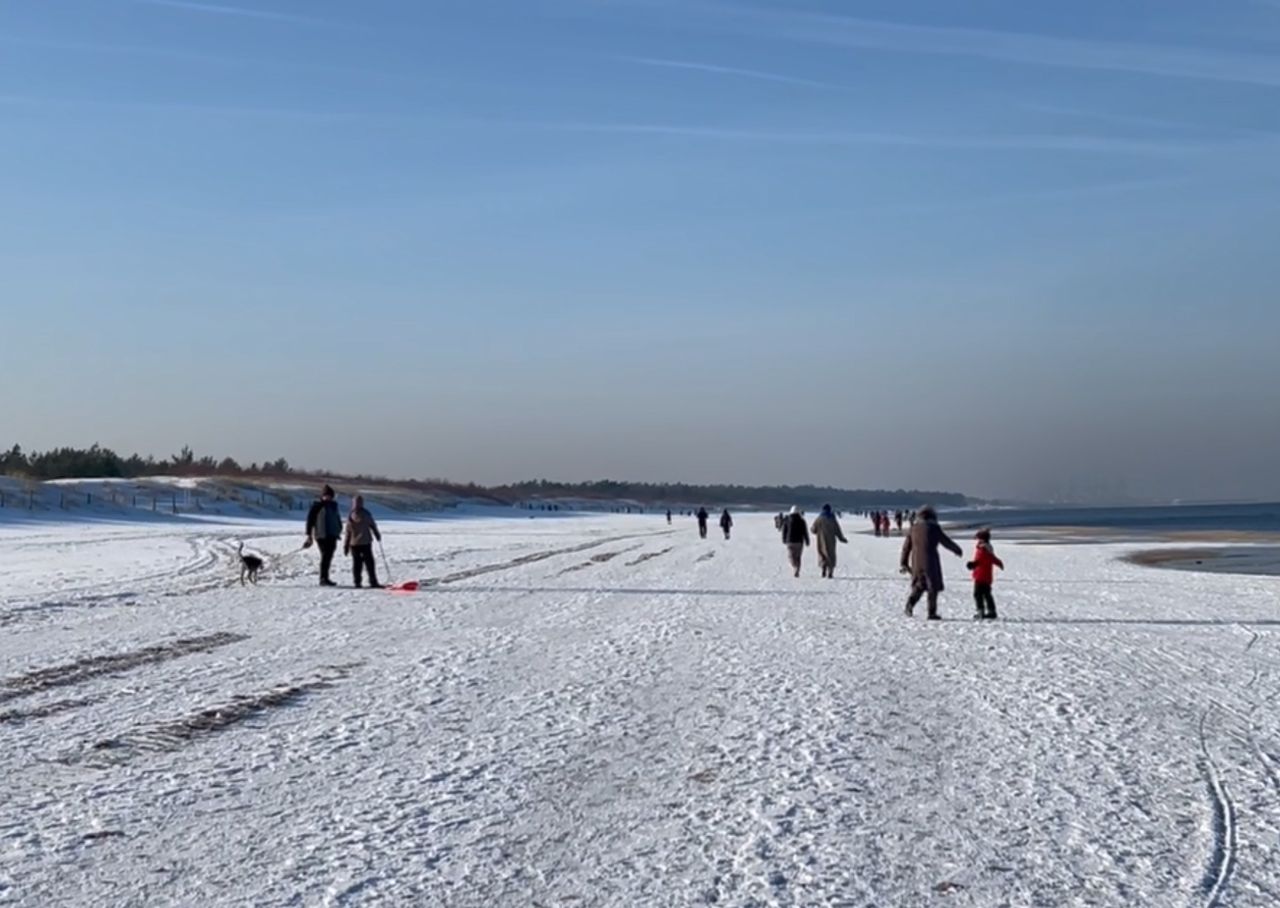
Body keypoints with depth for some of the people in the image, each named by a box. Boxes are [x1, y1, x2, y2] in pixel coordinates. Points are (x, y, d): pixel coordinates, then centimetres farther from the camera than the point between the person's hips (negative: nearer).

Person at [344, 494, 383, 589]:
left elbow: (348, 532, 2)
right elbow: (373, 526, 0)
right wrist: (378, 535, 17)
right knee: (369, 562, -1)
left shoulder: (350, 516, 0)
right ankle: (373, 582, -6)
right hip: (365, 542, -3)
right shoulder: (366, 514, -8)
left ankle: (357, 583, 6)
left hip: (354, 543, 3)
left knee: (356, 563, 8)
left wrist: (346, 546, 7)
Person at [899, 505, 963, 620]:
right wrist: (957, 550, 17)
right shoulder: (934, 528, -5)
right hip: (930, 561, -4)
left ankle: (911, 603, -11)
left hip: (916, 562, 4)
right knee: (933, 586, 4)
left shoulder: (914, 529, 9)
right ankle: (932, 612, 3)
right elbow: (946, 541, 1)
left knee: (919, 585, 14)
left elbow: (906, 546, 11)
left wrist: (904, 563, 18)